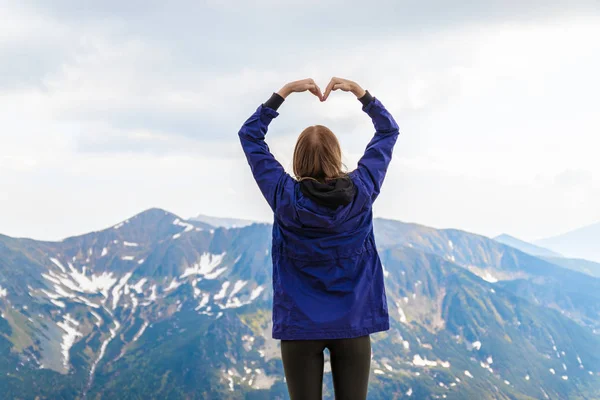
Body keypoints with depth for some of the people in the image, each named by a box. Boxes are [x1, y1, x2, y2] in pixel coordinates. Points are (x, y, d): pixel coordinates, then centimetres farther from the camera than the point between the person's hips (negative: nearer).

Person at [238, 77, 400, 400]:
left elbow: (250, 134, 1)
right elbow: (388, 131, 7)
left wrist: (285, 91, 2)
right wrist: (357, 89, 5)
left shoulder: (286, 197, -11)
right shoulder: (360, 192, -8)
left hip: (300, 325, -1)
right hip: (352, 323, 1)